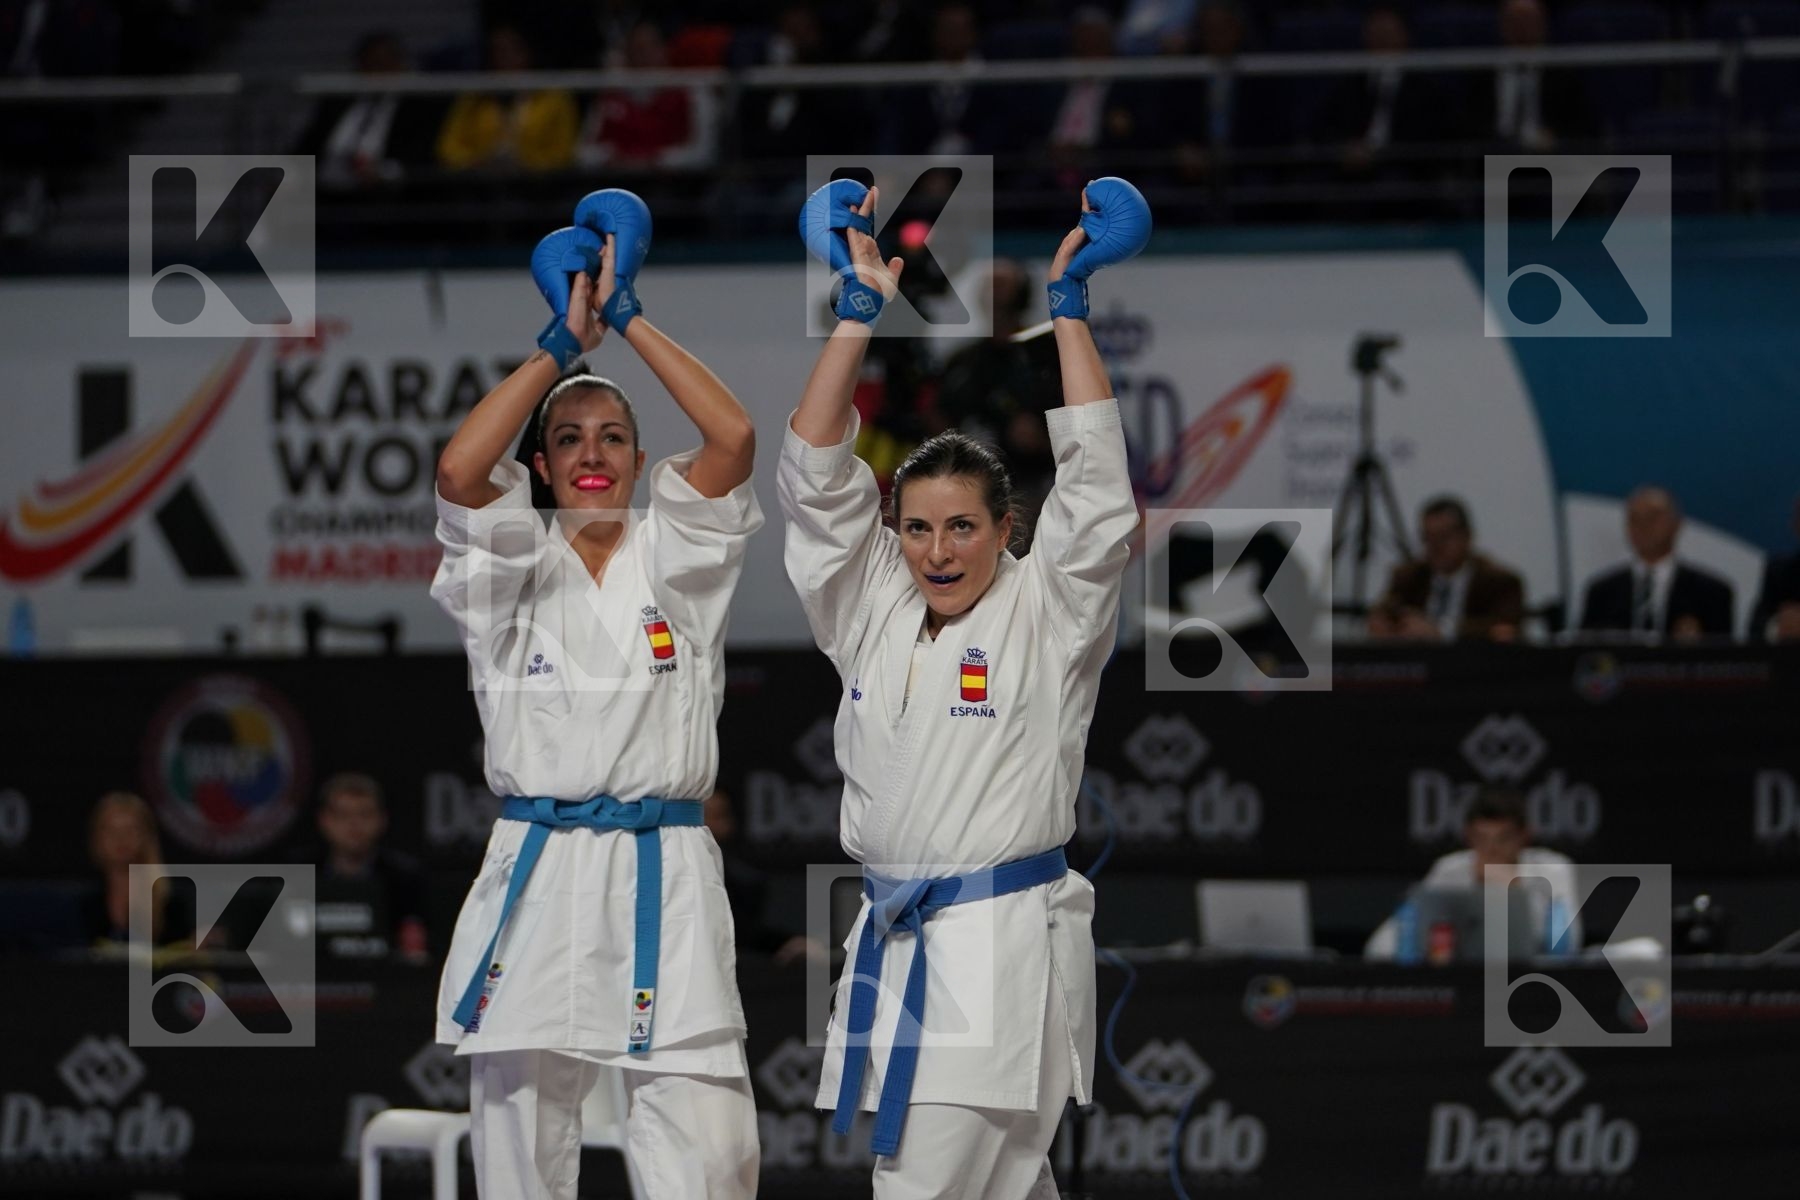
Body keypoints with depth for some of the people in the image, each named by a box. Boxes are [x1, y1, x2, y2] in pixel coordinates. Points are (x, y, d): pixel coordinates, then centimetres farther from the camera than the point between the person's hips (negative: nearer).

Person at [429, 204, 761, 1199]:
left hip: (663, 883, -1)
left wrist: (626, 317, -3)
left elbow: (732, 437, -7)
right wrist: (563, 342, -6)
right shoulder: (513, 572, 7)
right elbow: (459, 470, -12)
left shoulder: (672, 561, 9)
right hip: (536, 880, 1)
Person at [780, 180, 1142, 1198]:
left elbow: (1095, 481, -10)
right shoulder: (872, 615, 12)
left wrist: (1070, 307, -6)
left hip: (1005, 952, -6)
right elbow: (815, 475, 6)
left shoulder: (1047, 618, 0)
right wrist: (862, 310, 1)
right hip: (893, 942, 6)